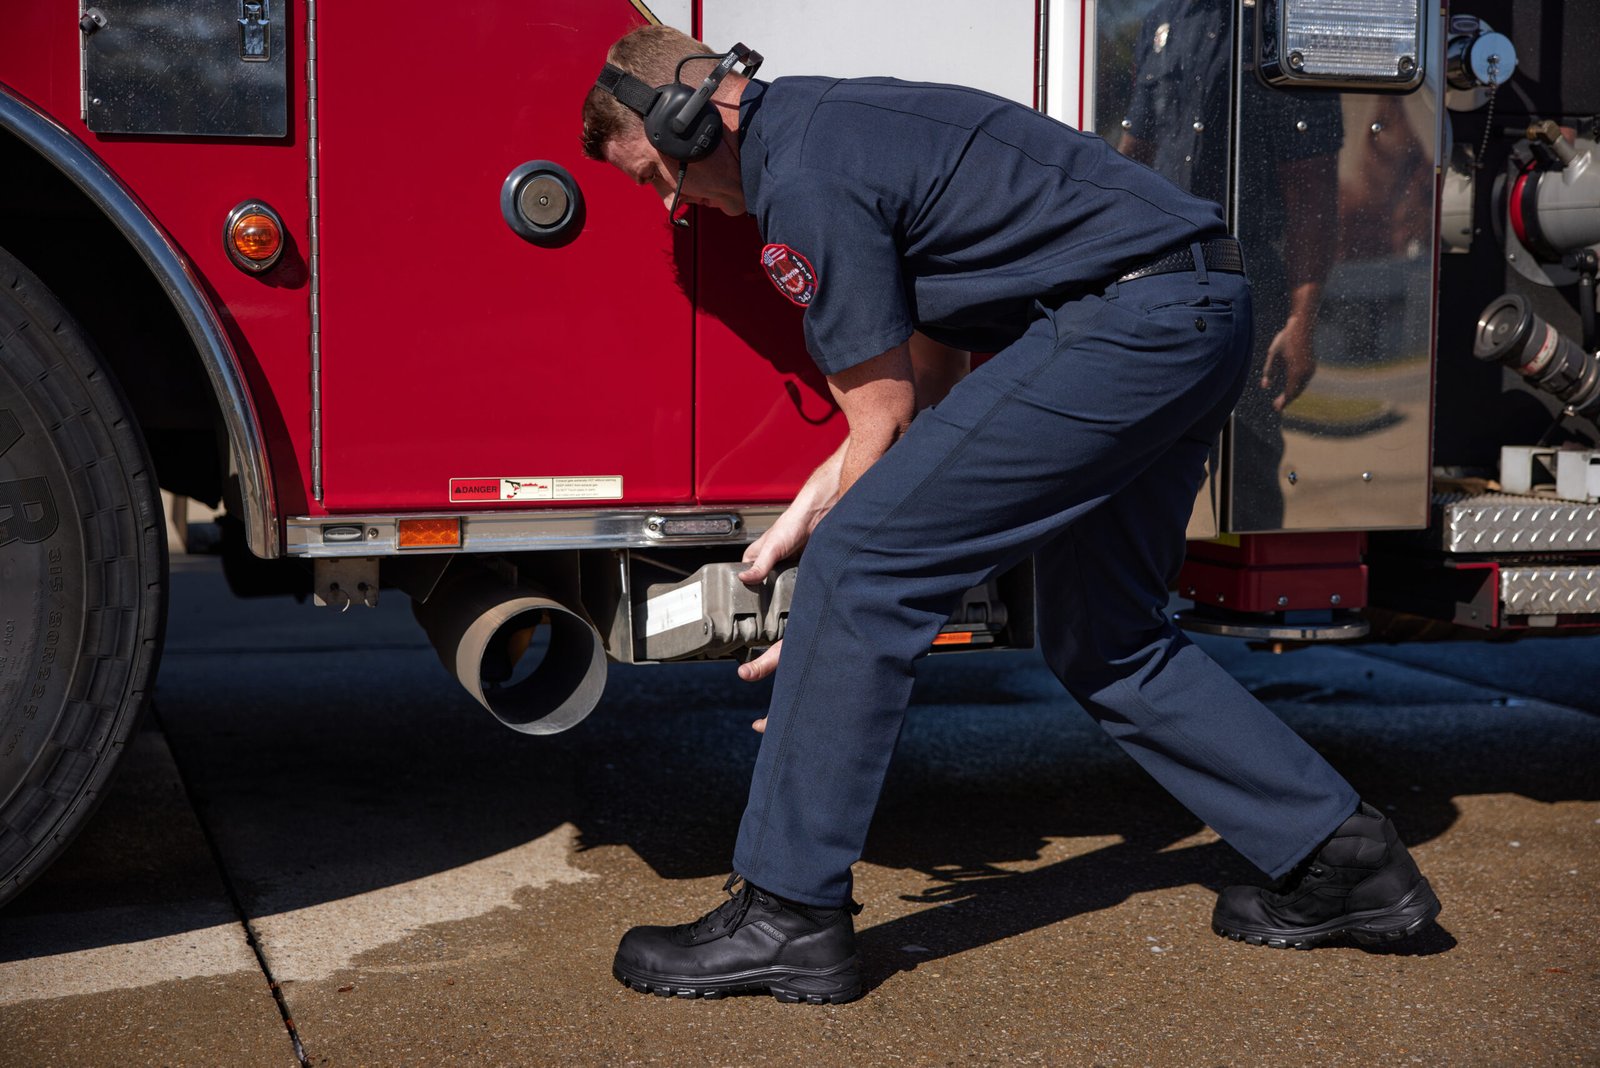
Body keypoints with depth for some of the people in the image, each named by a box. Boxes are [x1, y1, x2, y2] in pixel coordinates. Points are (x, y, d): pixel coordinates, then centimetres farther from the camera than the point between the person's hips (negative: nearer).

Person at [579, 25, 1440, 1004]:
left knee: (861, 568, -9)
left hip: (1126, 320, -11)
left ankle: (788, 915, -3)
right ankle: (1343, 860, 25)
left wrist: (837, 561, 6)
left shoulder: (801, 178, -11)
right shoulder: (831, 120, 21)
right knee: (1101, 636, 20)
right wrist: (805, 515, 22)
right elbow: (925, 380, 22)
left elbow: (887, 423, -6)